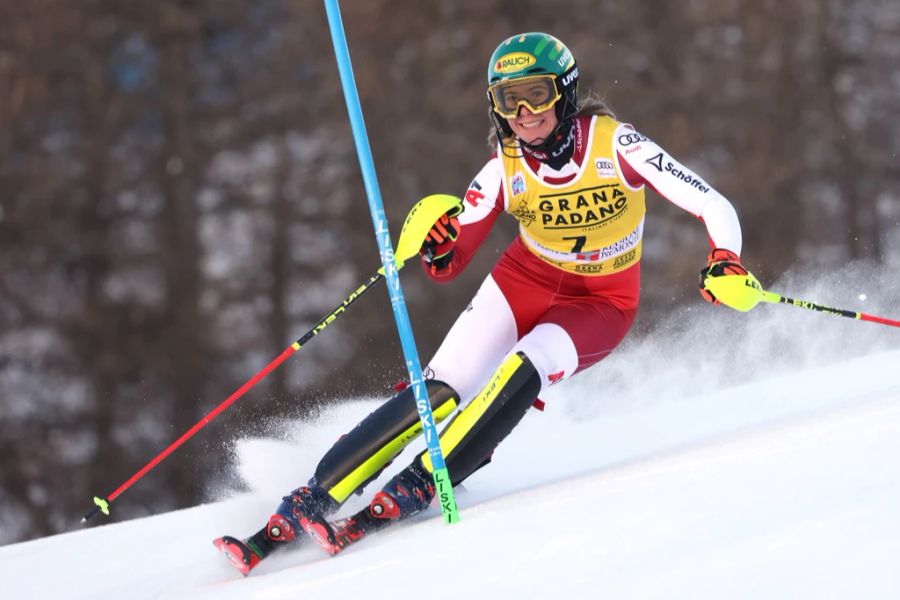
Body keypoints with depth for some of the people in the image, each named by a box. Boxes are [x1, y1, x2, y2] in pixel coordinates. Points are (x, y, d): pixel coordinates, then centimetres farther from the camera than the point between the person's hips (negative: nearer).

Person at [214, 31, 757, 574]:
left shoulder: (615, 144, -21)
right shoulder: (506, 168, -13)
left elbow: (713, 207, -20)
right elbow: (448, 267, -7)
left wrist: (726, 260, -39)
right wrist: (437, 249, -30)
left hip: (601, 304, -2)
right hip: (525, 283, 2)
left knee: (523, 369, -31)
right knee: (438, 389, -15)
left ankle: (411, 493, -27)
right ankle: (308, 503, -13)